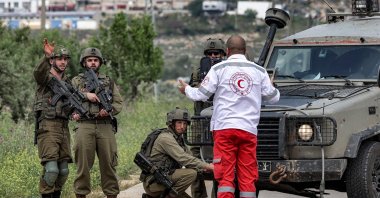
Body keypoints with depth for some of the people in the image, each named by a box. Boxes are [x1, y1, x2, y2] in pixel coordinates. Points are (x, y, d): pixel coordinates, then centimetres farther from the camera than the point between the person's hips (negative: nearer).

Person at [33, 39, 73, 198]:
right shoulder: (45, 77, -2)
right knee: (51, 169, -16)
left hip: (64, 128, 6)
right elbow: (38, 72, -26)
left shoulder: (67, 82, 18)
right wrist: (47, 56, -45)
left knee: (63, 170, 7)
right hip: (47, 127, -6)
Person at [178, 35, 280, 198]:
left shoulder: (219, 69, 1)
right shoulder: (259, 71, 9)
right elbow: (273, 97, 15)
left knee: (225, 175, -2)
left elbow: (201, 94, 1)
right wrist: (274, 89, 39)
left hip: (224, 128, -2)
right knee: (248, 178, 4)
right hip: (249, 129, 2)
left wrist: (186, 89, 22)